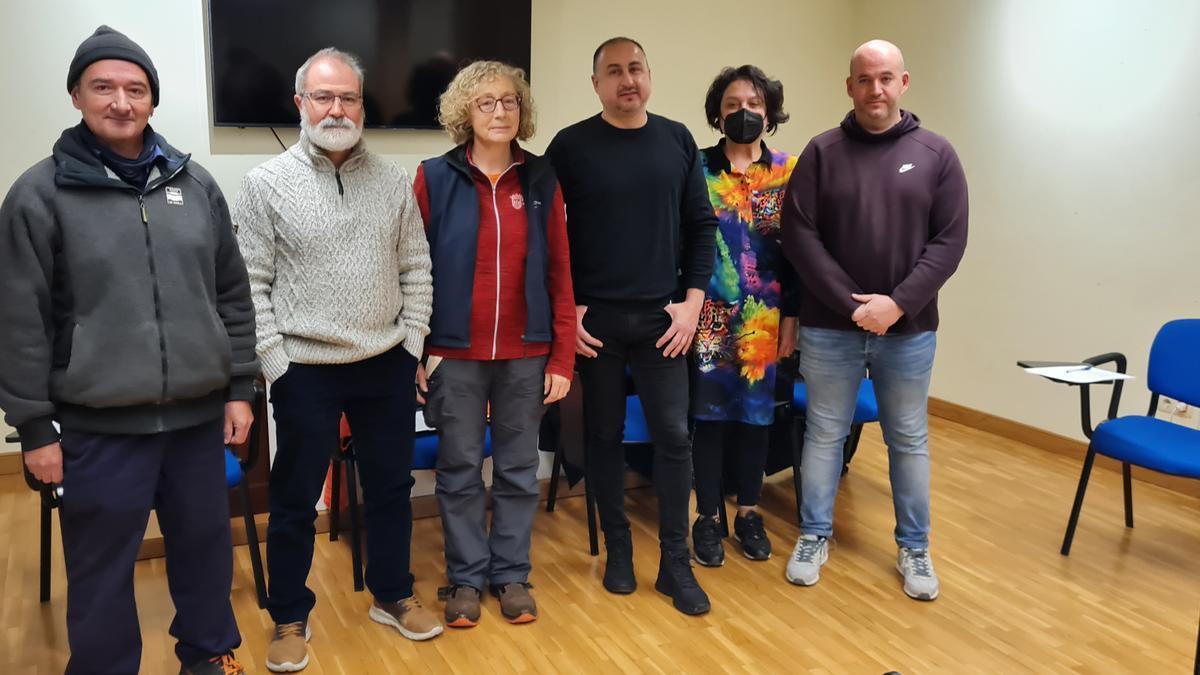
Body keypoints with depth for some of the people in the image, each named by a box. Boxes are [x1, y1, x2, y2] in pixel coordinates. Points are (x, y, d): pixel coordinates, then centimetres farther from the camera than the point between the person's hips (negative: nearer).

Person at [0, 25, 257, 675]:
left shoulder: (195, 183, 6)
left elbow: (233, 296, 9)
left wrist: (240, 388, 7)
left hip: (198, 415, 3)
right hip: (100, 425, -3)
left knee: (205, 547, 16)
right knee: (102, 571, 9)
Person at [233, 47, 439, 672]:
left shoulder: (393, 181, 4)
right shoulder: (267, 182, -5)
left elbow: (416, 271, 8)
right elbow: (250, 285, -5)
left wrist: (412, 344, 3)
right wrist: (275, 363, -9)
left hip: (387, 365, 3)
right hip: (305, 369, -3)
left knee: (391, 487, 15)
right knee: (295, 502, 9)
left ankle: (392, 595, 34)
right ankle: (289, 619, 27)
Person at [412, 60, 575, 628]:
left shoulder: (541, 180, 4)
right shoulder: (434, 178, -1)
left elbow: (559, 273, 3)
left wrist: (562, 356, -1)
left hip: (525, 353, 2)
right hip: (455, 353, -1)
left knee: (519, 469, 11)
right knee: (460, 470, 9)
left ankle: (512, 574, 25)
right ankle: (465, 577, 24)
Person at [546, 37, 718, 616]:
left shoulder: (677, 141, 5)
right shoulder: (570, 146, -2)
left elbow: (701, 225, 7)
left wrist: (692, 299, -1)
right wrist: (563, 308, -6)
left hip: (661, 316, 2)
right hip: (594, 318, -1)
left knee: (674, 436, 1)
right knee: (605, 434, 9)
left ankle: (676, 562, 13)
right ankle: (618, 547, 25)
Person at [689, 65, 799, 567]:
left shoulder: (789, 172, 4)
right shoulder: (696, 168, 0)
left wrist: (791, 316, 0)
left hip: (764, 318, 2)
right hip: (709, 317, -1)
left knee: (756, 411, 10)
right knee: (709, 413, 4)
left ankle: (748, 513, 26)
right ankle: (707, 518, 18)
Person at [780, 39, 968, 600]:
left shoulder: (935, 154, 2)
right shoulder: (822, 152, 0)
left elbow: (949, 241, -3)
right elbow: (799, 236, -7)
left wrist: (898, 303, -15)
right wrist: (851, 302, -14)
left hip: (909, 329, 1)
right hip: (830, 327, 0)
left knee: (909, 441, 12)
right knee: (824, 434, 11)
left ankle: (914, 548, 27)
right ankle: (814, 536, 26)